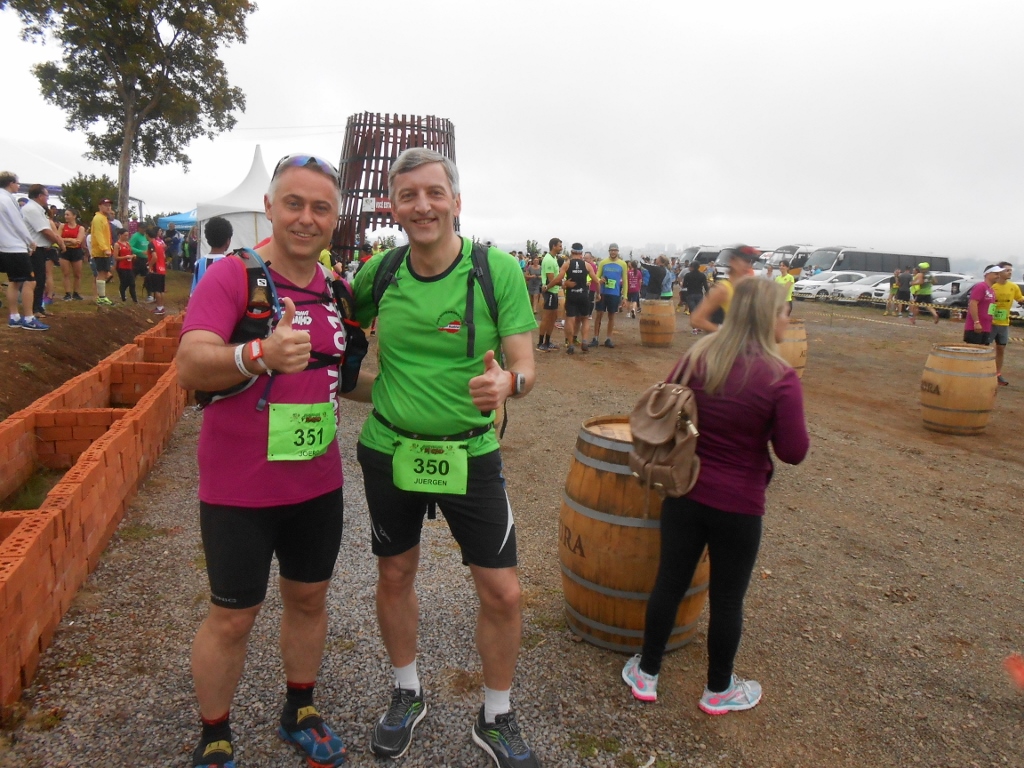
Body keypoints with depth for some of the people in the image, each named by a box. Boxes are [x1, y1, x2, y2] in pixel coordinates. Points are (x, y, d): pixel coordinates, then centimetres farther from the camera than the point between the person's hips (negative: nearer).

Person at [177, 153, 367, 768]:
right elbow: (191, 367, -28)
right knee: (232, 618, 9)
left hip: (319, 483, 5)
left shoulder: (337, 289, 4)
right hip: (240, 488, -5)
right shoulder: (231, 276, -14)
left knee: (309, 598, 18)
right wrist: (261, 354, -46)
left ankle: (300, 713, 42)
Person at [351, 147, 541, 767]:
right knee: (395, 574, 16)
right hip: (389, 450, 3)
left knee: (503, 592, 2)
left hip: (470, 454, -2)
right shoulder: (380, 271, -5)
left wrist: (507, 382, -37)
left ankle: (497, 718, 29)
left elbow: (527, 366, -15)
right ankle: (408, 695, 43)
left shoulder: (499, 269, -13)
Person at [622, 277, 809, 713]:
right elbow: (794, 452, -14)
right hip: (738, 506, -3)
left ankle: (646, 674, 31)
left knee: (669, 583, 15)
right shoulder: (780, 378, -17)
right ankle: (718, 690, 33)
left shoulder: (698, 357, -4)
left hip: (684, 493, 4)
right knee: (727, 598, 14)